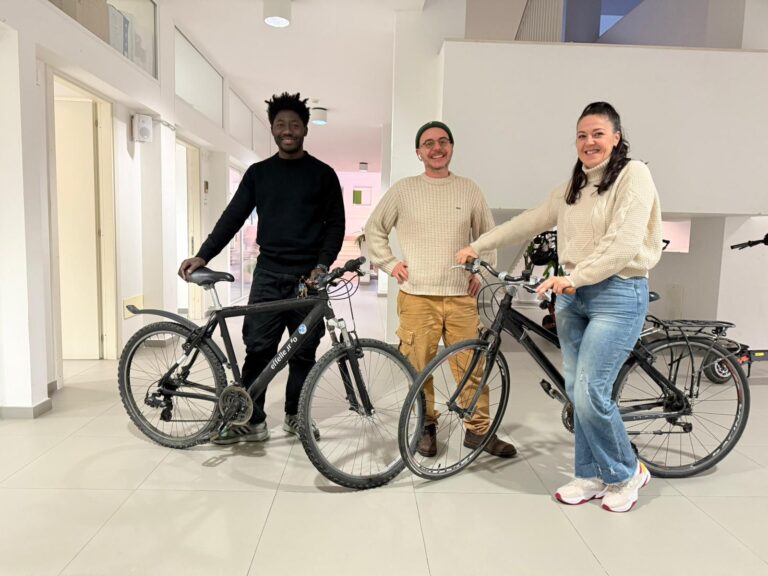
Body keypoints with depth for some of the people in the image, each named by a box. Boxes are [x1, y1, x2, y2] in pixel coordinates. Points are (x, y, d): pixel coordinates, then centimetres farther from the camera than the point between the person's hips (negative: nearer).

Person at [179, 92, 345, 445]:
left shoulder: (322, 174, 5)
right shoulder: (258, 172, 11)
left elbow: (336, 224, 2)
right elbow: (233, 217, 6)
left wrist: (322, 265, -13)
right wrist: (203, 255, -7)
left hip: (308, 276, -1)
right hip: (268, 274, 2)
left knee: (304, 350, 6)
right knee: (257, 347, -2)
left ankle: (295, 416, 22)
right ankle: (251, 420, 9)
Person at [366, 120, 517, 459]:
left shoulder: (469, 190, 9)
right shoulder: (403, 190, 4)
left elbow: (487, 235, 18)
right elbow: (374, 230, 12)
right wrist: (390, 264, 2)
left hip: (461, 296, 1)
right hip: (417, 295, -1)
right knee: (419, 368, 3)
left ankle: (478, 429, 17)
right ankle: (427, 427, 23)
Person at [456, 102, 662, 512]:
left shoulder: (634, 175, -5)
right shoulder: (572, 186, 16)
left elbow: (624, 243, -17)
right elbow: (530, 221, 16)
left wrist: (574, 277, -23)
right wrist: (477, 245, 13)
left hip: (617, 295, -6)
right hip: (572, 294, 7)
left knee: (590, 394, -10)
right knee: (577, 392, 8)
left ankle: (627, 473, 16)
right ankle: (591, 476, 25)